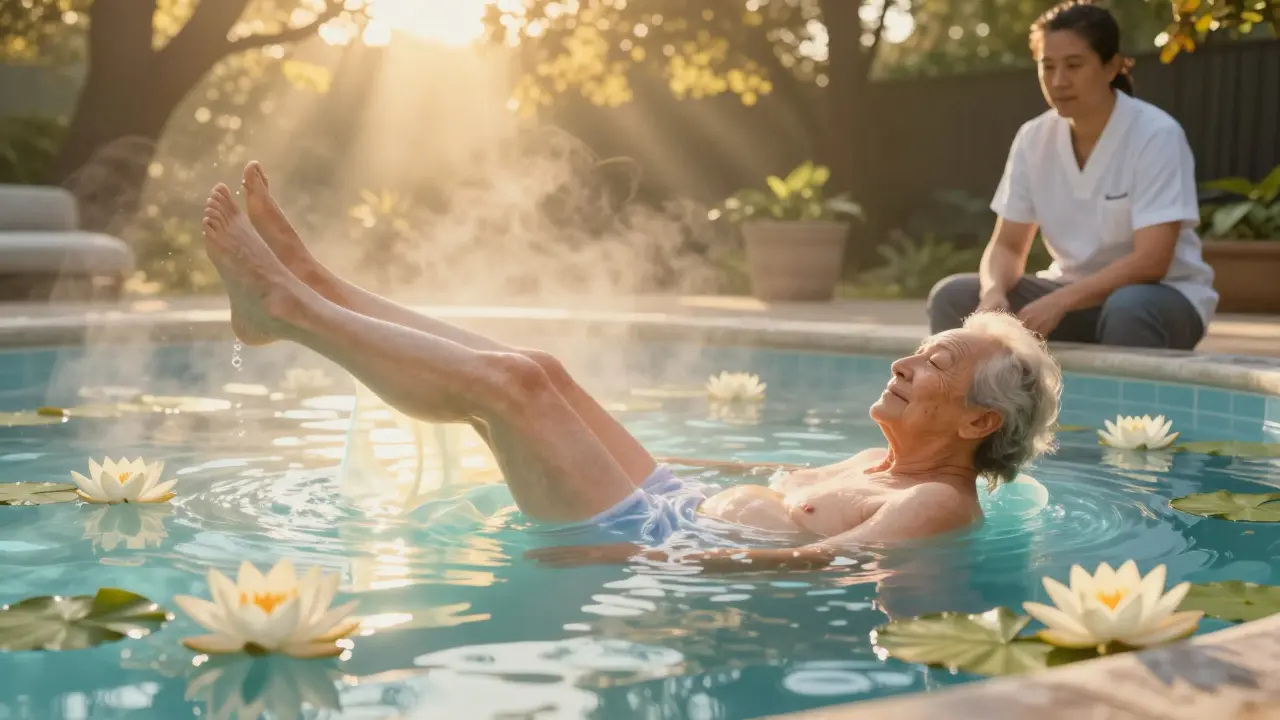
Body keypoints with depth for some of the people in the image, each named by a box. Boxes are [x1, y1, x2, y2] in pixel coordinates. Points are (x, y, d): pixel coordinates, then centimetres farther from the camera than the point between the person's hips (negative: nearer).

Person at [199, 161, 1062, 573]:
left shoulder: (938, 504, -15)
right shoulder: (883, 464, 15)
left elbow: (815, 558, -30)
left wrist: (645, 560, -37)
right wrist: (640, 454, 31)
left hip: (653, 535, -9)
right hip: (679, 504, 9)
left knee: (511, 380, -15)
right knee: (536, 374, 3)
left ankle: (284, 308, -1)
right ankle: (310, 285, 12)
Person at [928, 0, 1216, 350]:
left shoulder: (1156, 135, -17)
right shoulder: (1034, 139, -2)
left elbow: (1151, 261, -25)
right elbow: (1007, 246, -1)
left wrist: (1060, 302, -35)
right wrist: (994, 292, -25)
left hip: (1161, 295, -4)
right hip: (1074, 295, 5)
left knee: (1127, 311, -40)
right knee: (952, 298, -15)